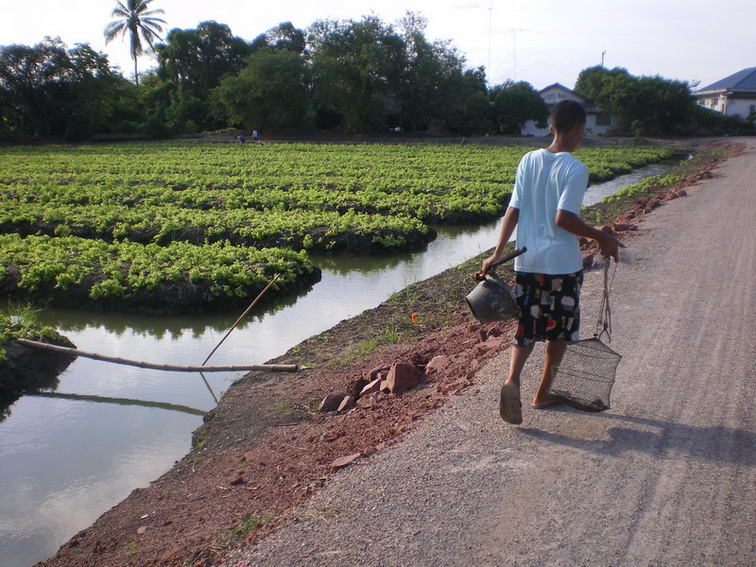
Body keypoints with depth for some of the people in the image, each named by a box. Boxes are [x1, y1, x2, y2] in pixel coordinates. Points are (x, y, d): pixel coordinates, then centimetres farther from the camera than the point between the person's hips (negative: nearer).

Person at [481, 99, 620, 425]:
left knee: (527, 326, 14)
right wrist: (602, 238, -8)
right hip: (562, 264, -4)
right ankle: (543, 393, 25)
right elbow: (563, 218, -21)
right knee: (559, 329, 14)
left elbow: (513, 211, 0)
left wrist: (497, 253, 2)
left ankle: (512, 379, -10)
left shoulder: (528, 160, 2)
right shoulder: (575, 169, -13)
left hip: (527, 261, 4)